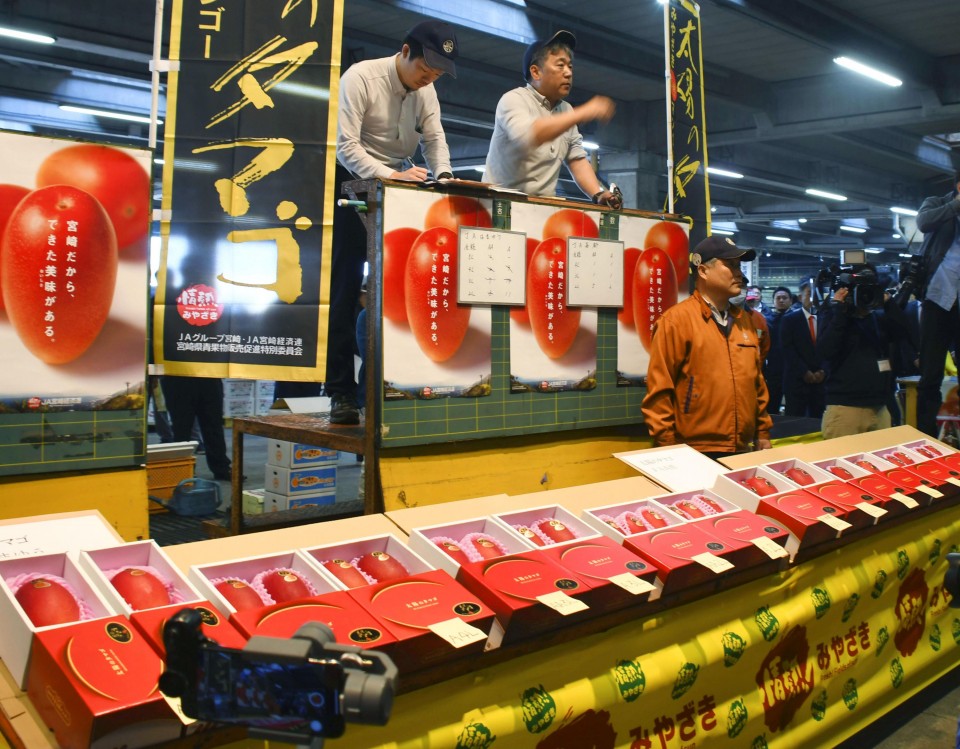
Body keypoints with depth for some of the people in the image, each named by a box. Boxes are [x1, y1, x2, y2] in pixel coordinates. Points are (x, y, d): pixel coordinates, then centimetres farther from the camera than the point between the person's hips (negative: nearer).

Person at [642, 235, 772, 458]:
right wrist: (667, 447, -12)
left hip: (742, 450, 6)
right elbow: (659, 390, -11)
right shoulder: (676, 320, -9)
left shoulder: (744, 320, 13)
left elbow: (757, 382, 18)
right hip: (696, 453, -6)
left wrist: (763, 432, 15)